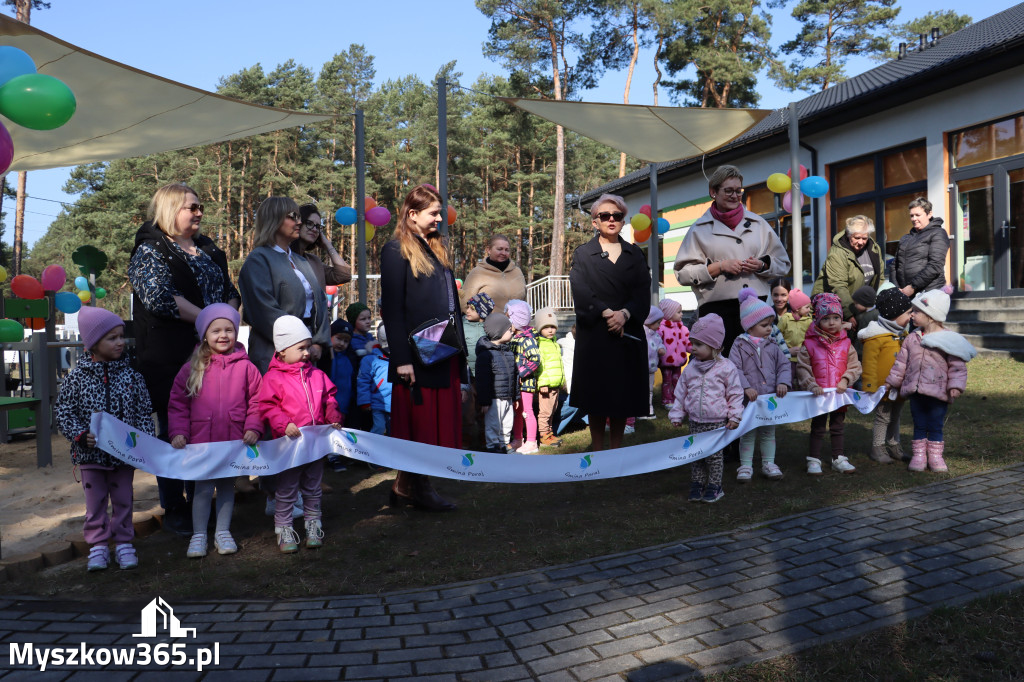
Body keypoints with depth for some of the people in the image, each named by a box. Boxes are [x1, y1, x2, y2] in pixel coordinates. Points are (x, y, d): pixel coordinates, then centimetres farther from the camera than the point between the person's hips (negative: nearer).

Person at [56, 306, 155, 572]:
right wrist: (81, 435, -17)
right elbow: (64, 412, -4)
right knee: (95, 502, 11)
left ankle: (124, 543, 25)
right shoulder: (77, 377, -7)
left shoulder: (131, 375, -3)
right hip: (91, 453, -1)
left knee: (123, 500, 12)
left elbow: (144, 411, 0)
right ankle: (98, 545, 23)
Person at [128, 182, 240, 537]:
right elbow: (159, 296, -18)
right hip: (171, 359, -6)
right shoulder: (150, 250, -3)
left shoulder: (208, 249, 17)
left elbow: (231, 291, 17)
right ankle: (174, 511, 14)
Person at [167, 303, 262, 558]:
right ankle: (198, 535, 20)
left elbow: (256, 401, 2)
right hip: (201, 439, 0)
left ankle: (223, 532, 27)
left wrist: (253, 428, -8)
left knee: (227, 485, 13)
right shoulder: (192, 368, 0)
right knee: (203, 487, 5)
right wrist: (178, 431, -5)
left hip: (234, 439, 1)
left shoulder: (245, 367, -1)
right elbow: (177, 402, 3)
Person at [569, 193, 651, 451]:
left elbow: (643, 292, 1)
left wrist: (624, 313, -16)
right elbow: (581, 293, -6)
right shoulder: (582, 254, 8)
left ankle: (616, 451, 14)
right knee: (596, 395, 0)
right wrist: (607, 313, -18)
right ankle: (598, 453, 10)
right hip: (594, 334, -2)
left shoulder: (635, 254, 14)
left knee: (623, 396, 4)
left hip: (629, 332, 2)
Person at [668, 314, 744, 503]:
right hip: (696, 422, 4)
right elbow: (681, 393, 10)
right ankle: (697, 484, 22)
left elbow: (735, 394, -3)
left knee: (714, 455, 3)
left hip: (717, 422, -4)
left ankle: (714, 486, 17)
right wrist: (677, 415, 9)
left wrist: (734, 416, -5)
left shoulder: (726, 368, -8)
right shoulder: (691, 368, 3)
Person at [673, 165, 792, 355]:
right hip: (717, 311, -3)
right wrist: (720, 266, -10)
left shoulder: (757, 223, 16)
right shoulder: (700, 229, 7)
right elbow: (683, 273, 0)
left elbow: (782, 263, 18)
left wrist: (762, 265, -3)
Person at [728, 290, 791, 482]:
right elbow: (735, 368, -12)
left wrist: (783, 382, -11)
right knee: (748, 433, 5)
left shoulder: (772, 346, 7)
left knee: (769, 432, 14)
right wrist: (746, 387, -23)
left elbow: (784, 364, 7)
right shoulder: (740, 345, -5)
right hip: (749, 399, -4)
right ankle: (745, 465, 14)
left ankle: (768, 463, 25)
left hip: (770, 397, 4)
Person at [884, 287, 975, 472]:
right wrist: (891, 381, 14)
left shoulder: (947, 340, -7)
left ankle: (935, 456, 17)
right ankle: (918, 455, 17)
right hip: (916, 392, 4)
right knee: (919, 426, 10)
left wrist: (956, 386, -15)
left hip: (938, 393, -3)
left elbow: (957, 366, -6)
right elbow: (901, 361, 13)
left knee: (935, 427, 6)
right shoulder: (912, 338, 5)